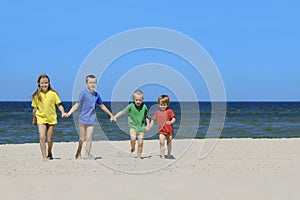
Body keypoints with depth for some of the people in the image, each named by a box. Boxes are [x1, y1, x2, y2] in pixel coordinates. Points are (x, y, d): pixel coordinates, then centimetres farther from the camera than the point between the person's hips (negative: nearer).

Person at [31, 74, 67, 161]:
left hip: (51, 118, 0)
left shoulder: (53, 94, -5)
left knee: (49, 139, 8)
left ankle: (49, 154, 34)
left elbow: (59, 105, -2)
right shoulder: (37, 95, -4)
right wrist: (34, 119, 14)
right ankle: (44, 156, -11)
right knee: (42, 137, -17)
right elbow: (35, 108, 6)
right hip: (41, 118, 0)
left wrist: (63, 113, -18)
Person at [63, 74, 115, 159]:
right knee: (82, 138, 7)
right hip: (83, 119, -3)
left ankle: (87, 156, 7)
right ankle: (79, 151, 33)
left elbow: (102, 106, 17)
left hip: (91, 120, 3)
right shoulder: (83, 93, -10)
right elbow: (77, 104, -18)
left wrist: (111, 115, 23)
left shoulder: (96, 95, 4)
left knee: (89, 138, -2)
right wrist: (69, 113, -32)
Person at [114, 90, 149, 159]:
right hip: (133, 126, -2)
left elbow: (146, 116, 9)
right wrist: (114, 117, -15)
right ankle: (132, 149, 6)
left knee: (140, 142, -1)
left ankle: (139, 156, 16)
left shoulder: (144, 107, -5)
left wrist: (148, 125, 4)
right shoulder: (131, 106, -12)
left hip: (141, 127, 2)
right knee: (133, 138, -25)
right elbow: (122, 112, -7)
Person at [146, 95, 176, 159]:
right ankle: (162, 155, -9)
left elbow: (174, 119, -12)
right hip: (161, 130, 1)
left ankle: (169, 155, 32)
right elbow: (153, 120, 14)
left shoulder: (169, 111, -6)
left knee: (169, 143, 13)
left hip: (169, 130, -1)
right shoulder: (158, 112, 4)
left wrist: (171, 122, -33)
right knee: (161, 142, -15)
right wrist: (149, 127, 12)